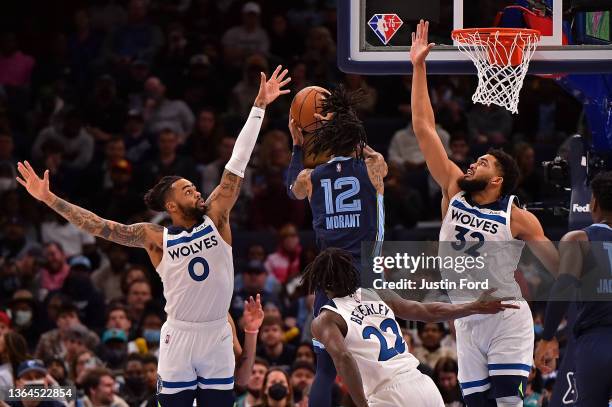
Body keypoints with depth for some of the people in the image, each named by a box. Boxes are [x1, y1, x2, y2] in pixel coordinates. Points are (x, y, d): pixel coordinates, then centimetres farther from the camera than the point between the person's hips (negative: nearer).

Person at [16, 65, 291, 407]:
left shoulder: (216, 218, 1)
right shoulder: (156, 238, -4)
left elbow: (237, 165, -2)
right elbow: (102, 227, -7)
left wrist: (259, 107, -4)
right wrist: (49, 198, -12)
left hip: (217, 336, 2)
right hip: (179, 336, -2)